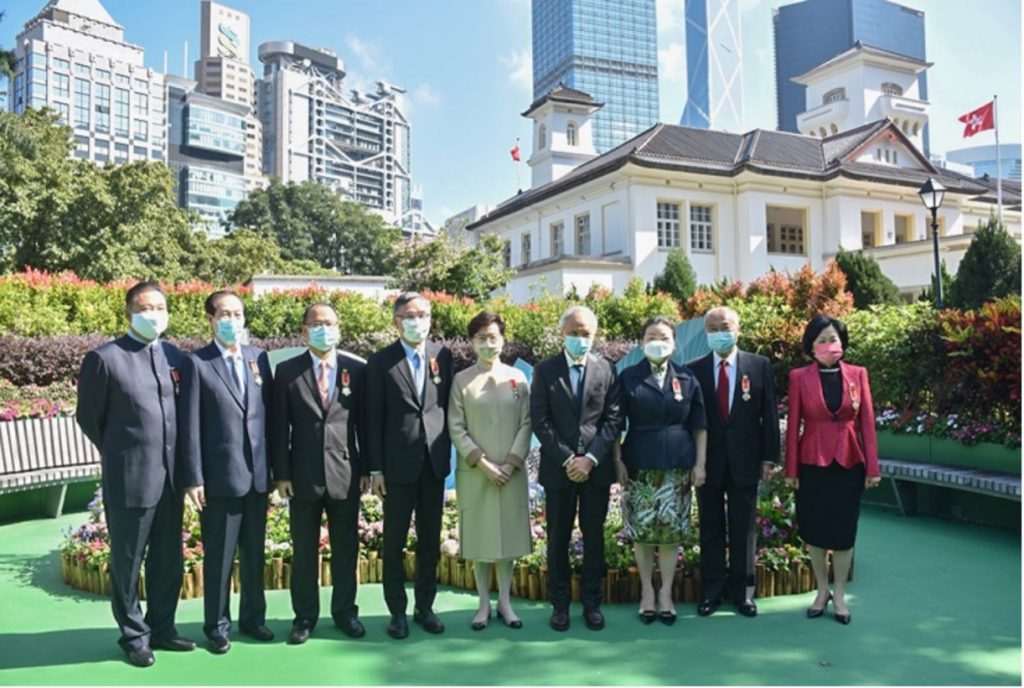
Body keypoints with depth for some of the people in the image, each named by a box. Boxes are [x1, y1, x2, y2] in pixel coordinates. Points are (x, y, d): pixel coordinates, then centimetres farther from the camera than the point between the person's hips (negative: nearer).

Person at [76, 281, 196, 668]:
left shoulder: (175, 356, 5)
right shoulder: (104, 358, -9)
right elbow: (88, 418, 0)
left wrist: (182, 463, 10)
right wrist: (120, 455, 7)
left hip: (171, 476, 5)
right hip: (129, 478, -5)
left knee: (168, 560, 15)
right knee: (127, 562, 10)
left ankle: (161, 628, 32)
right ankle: (134, 636, 27)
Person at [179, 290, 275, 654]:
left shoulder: (259, 358, 7)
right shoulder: (196, 363, -5)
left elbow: (269, 413, 8)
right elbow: (189, 425, -8)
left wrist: (276, 465, 6)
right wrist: (194, 478, -11)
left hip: (258, 474, 4)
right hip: (220, 476, -4)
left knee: (255, 553, 15)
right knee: (219, 556, 8)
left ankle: (253, 617, 31)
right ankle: (217, 625, 25)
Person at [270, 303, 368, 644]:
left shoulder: (357, 369, 3)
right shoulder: (287, 371, 1)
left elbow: (365, 421, 4)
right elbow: (279, 427, 0)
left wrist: (367, 468, 1)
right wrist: (281, 473, -4)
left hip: (346, 473, 1)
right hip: (303, 474, 0)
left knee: (346, 548, 11)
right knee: (303, 550, 10)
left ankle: (345, 611, 25)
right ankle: (305, 615, 24)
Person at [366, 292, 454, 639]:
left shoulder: (442, 355, 4)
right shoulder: (381, 361, -3)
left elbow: (448, 405, 7)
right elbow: (374, 419, -4)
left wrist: (447, 453, 3)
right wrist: (375, 469, -6)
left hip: (434, 462, 3)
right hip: (398, 464, -2)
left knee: (430, 540, 12)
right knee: (394, 542, 8)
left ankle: (425, 606, 26)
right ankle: (397, 611, 21)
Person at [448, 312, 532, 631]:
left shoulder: (517, 377, 3)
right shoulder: (461, 380, -1)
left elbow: (526, 425, 1)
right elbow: (456, 428, -4)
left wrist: (510, 463, -9)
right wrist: (483, 463, -11)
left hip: (511, 471, 1)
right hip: (475, 472, -1)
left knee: (508, 535, 8)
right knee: (480, 537, 6)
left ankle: (504, 602, 21)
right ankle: (484, 603, 19)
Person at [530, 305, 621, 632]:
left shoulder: (606, 370, 4)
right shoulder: (545, 370, 0)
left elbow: (612, 420, 0)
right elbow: (540, 421, -4)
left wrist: (590, 459, -11)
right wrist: (567, 459, -12)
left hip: (597, 467, 1)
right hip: (558, 467, -1)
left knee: (594, 537, 9)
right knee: (558, 538, 8)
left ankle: (592, 602, 22)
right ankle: (559, 603, 20)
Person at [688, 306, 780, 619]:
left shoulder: (759, 366, 1)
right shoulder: (693, 369, 0)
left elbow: (769, 414, 2)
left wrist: (769, 457, -2)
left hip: (745, 461, 0)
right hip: (708, 461, 0)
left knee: (744, 529, 10)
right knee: (710, 528, 10)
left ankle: (743, 592, 24)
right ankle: (711, 591, 22)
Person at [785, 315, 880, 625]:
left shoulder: (858, 375, 3)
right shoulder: (799, 377, -2)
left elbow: (867, 421, 2)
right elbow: (793, 425, -2)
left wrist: (872, 467, -2)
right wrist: (791, 469, -3)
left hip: (849, 463, 1)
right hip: (813, 463, -1)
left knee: (844, 529, 7)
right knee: (814, 529, 7)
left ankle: (839, 596, 22)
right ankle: (822, 591, 26)